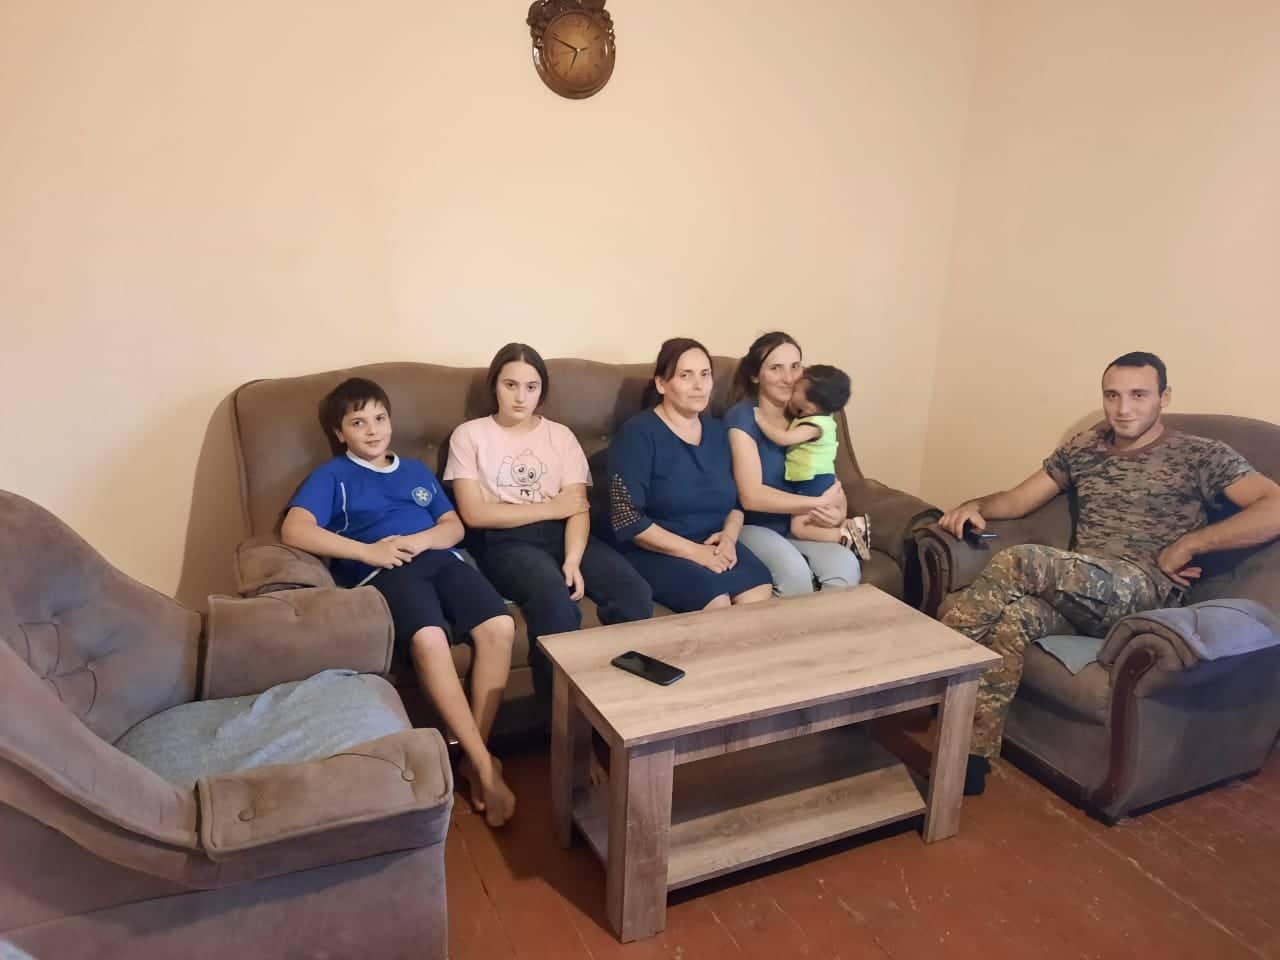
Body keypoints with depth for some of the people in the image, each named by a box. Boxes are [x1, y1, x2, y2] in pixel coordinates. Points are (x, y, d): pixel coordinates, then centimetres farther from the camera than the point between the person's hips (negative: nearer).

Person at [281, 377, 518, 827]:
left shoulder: (417, 470, 29)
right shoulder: (331, 475, 14)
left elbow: (454, 525, 20)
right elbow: (294, 530, -4)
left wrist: (421, 540, -3)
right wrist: (367, 552, -11)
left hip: (439, 558, 5)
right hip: (384, 572, -4)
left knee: (500, 627, -25)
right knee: (428, 638, -37)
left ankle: (473, 756, -14)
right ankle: (486, 764, -30)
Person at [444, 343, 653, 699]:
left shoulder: (561, 435, 16)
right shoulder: (470, 435, 9)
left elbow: (577, 508, 4)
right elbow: (474, 513, -3)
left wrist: (573, 560, -17)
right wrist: (550, 508, -3)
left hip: (563, 534, 3)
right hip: (504, 540, -3)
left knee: (634, 591, -26)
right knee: (553, 595, -37)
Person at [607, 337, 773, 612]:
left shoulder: (717, 431, 11)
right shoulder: (638, 433, -9)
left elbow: (736, 500, 18)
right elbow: (628, 520, -14)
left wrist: (729, 535, -5)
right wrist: (694, 552, -19)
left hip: (713, 546, 5)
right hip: (654, 551, -5)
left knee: (759, 594, -23)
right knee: (715, 601, -29)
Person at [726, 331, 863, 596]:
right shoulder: (741, 417, -11)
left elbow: (831, 483, 8)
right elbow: (751, 496, -20)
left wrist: (838, 513, -15)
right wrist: (819, 504, -19)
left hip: (799, 526, 5)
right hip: (753, 527, -5)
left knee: (847, 566, -23)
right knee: (794, 569, -32)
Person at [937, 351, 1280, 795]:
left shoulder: (1200, 456, 5)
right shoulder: (1083, 448, 20)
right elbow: (1019, 499, 20)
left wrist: (1186, 545, -12)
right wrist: (975, 504, -2)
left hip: (1143, 596, -4)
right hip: (1075, 592, 5)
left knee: (1015, 563, -30)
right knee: (1015, 615, -31)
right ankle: (971, 756, -26)